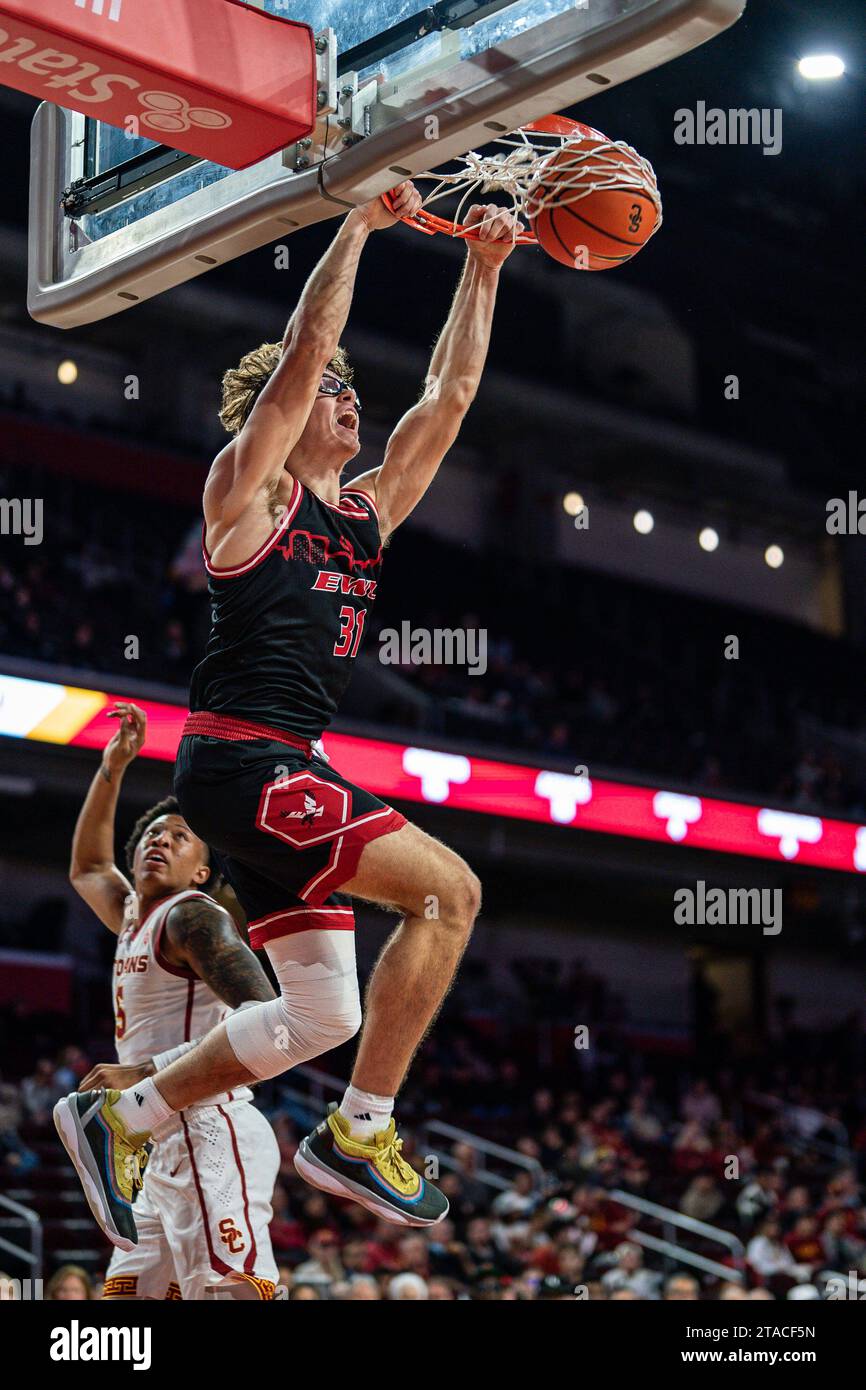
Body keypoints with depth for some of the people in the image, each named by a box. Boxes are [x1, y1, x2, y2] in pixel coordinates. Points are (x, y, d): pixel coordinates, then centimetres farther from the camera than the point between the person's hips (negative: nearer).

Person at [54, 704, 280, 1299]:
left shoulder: (192, 915, -5)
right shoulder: (134, 919, 22)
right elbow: (86, 867, 43)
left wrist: (146, 1075, -24)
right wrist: (111, 769, 32)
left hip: (211, 1136, -10)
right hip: (168, 1150, 10)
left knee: (235, 1292, -21)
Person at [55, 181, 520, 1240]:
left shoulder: (370, 510, 19)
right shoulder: (248, 487, 0)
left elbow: (451, 392, 19)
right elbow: (306, 348, -11)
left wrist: (482, 266, 15)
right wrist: (360, 222, -7)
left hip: (285, 772, 9)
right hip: (237, 759, -9)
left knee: (323, 1013, 8)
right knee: (445, 888, -18)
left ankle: (126, 1114, 20)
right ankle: (358, 1134, -13)